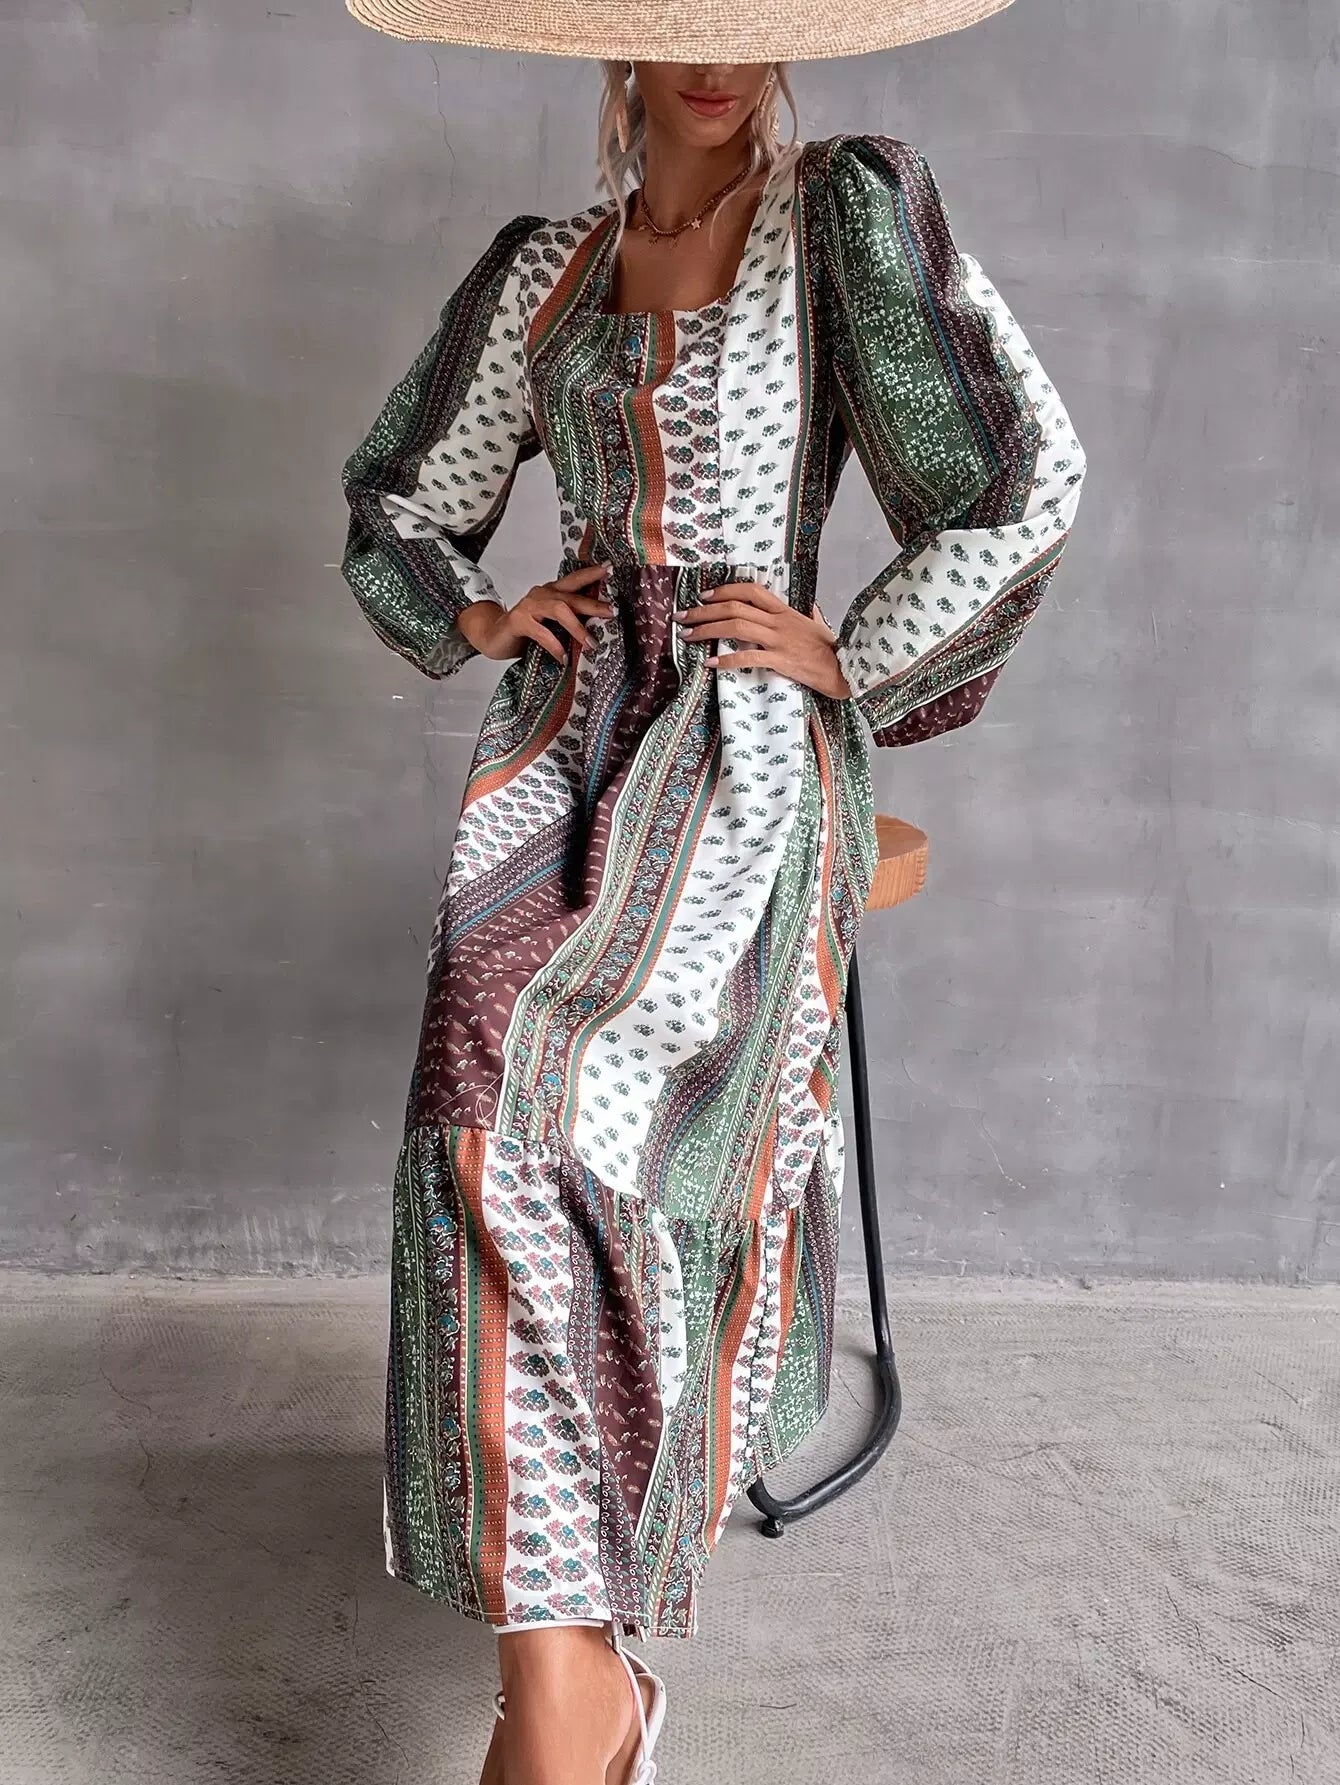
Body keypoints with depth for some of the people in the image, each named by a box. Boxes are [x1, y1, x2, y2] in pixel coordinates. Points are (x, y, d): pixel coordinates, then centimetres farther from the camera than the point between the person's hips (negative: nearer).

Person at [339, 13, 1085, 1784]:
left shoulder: (848, 210, 3)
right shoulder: (549, 269, 17)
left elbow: (1028, 476, -2)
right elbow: (403, 502, 26)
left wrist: (850, 661, -1)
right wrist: (475, 618, 7)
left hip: (745, 752, -4)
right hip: (569, 736, 5)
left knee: (513, 1116, -22)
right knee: (490, 1120, -17)